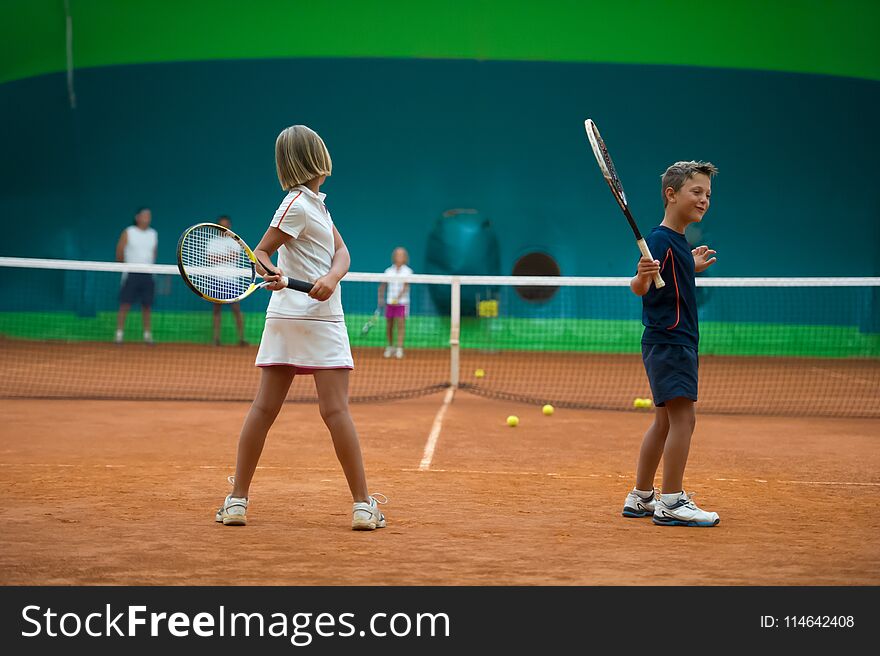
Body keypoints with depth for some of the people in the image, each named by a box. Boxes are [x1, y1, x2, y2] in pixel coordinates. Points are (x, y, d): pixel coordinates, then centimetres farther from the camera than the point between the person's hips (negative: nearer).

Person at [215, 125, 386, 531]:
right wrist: (269, 272, -28)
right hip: (317, 319, -8)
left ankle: (237, 501, 3)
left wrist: (331, 277, -15)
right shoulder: (298, 204, -10)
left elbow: (341, 252, 4)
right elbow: (260, 251, -8)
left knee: (264, 408, 3)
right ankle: (363, 505, -5)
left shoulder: (314, 201, 14)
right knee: (336, 409, -6)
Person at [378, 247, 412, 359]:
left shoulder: (407, 271, -3)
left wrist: (398, 297, -25)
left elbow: (406, 286, -13)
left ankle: (399, 349, -11)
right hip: (389, 302, 3)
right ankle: (390, 347, 22)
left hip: (402, 302, -3)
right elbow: (383, 285, 11)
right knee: (389, 326, 7)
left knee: (401, 325, -10)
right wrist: (381, 298, 0)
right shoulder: (388, 271, 6)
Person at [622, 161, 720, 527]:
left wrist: (692, 267, 28)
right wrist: (643, 276, -45)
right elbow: (639, 288, -25)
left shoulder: (678, 241, 14)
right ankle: (672, 502, -12)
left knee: (666, 420, 14)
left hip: (677, 342, 11)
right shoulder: (661, 239, -15)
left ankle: (640, 498, 22)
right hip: (668, 342, -11)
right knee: (683, 416, -14)